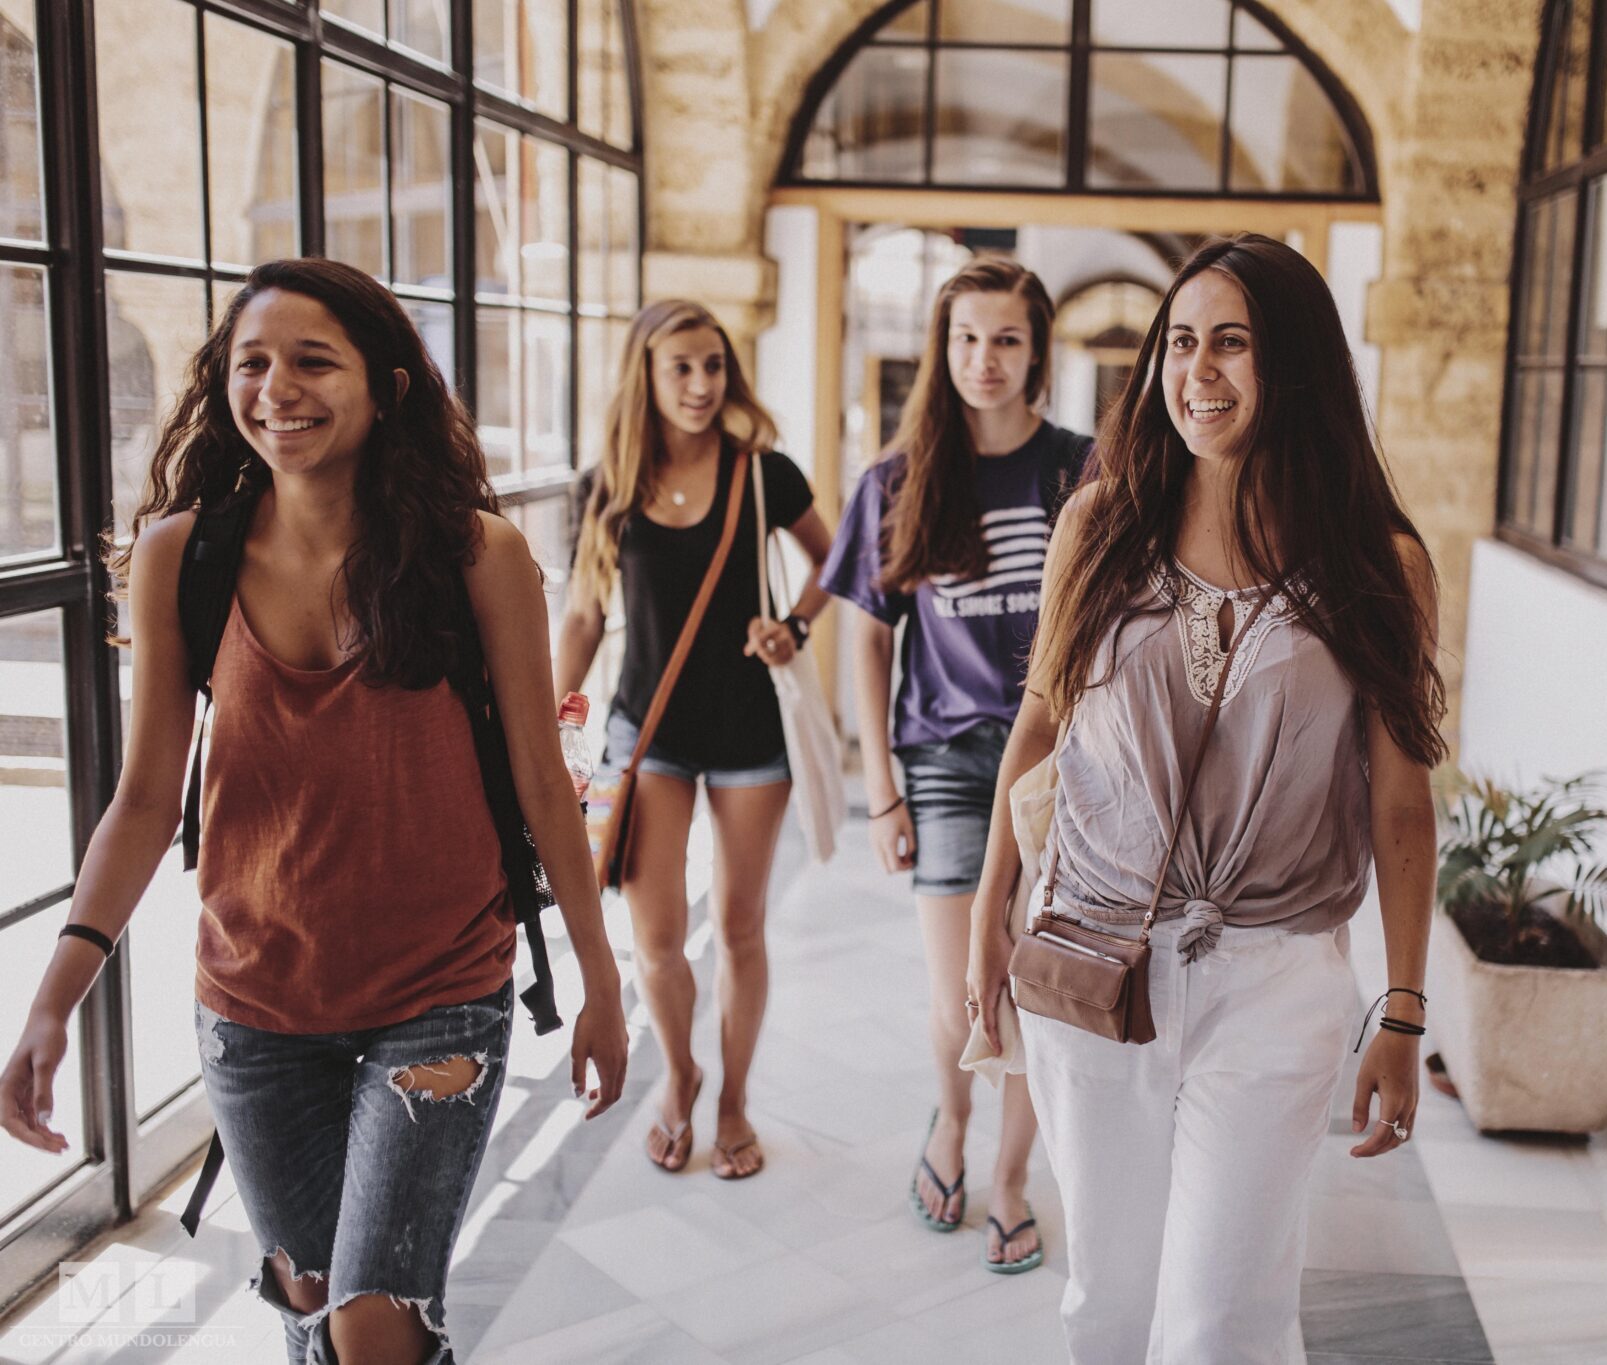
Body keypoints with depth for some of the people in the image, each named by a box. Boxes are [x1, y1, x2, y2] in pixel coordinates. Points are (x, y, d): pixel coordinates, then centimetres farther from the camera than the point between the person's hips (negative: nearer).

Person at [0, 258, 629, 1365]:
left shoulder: (478, 553, -12)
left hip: (441, 1001, -2)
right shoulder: (180, 556, -7)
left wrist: (601, 983, 1)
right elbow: (148, 796, -3)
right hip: (255, 1003, 3)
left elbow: (542, 783, -5)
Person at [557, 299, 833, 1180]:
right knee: (656, 933, -2)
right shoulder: (609, 486, -1)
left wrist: (796, 624, -10)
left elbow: (833, 561, 9)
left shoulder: (761, 472, -5)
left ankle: (733, 1101, 28)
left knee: (738, 928, 8)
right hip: (649, 727, 1)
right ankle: (678, 1075, 28)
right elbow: (584, 616, 7)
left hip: (749, 727, 0)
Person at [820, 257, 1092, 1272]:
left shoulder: (1080, 472, 0)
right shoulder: (899, 485, 2)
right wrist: (880, 788, 4)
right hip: (950, 758, 0)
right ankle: (951, 1122, 33)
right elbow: (872, 636, 7)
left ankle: (1011, 1178, 28)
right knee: (962, 1007, -1)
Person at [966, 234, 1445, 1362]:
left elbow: (1401, 807, 1)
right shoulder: (1105, 519, 1)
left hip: (1274, 979, -1)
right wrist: (990, 913, 11)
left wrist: (1403, 1020, 3)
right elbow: (1040, 723, 9)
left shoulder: (1381, 566, -3)